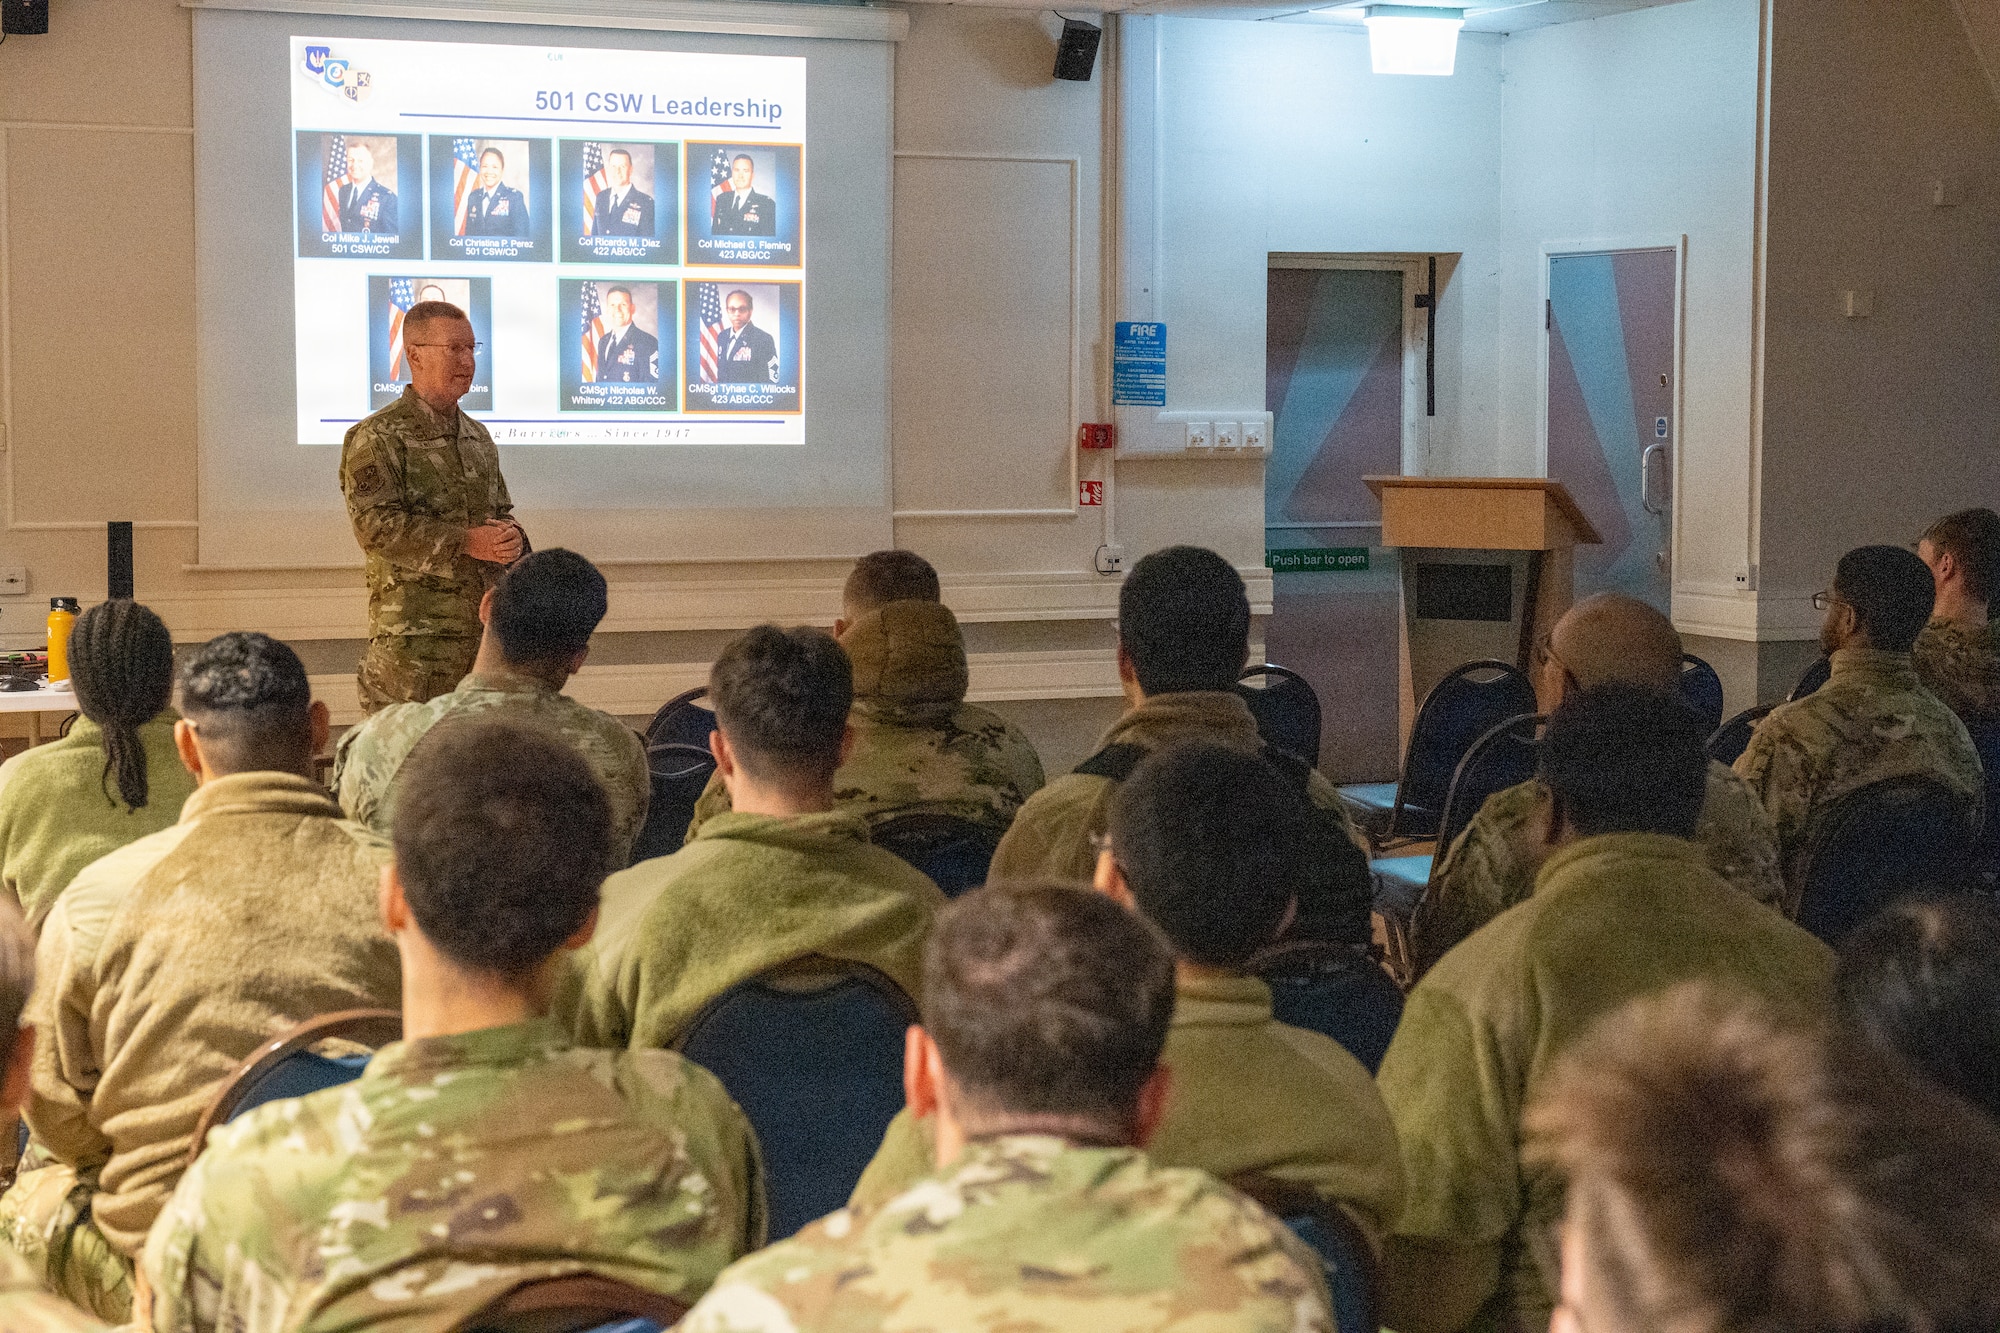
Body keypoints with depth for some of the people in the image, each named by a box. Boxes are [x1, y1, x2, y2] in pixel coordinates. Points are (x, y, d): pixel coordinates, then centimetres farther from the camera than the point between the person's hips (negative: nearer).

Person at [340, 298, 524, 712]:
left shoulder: (478, 437, 18)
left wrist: (511, 537, -1)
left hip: (486, 630, 7)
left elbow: (501, 511, 25)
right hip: (412, 636, -7)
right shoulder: (376, 438, -5)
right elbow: (376, 526, -16)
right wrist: (466, 542, -18)